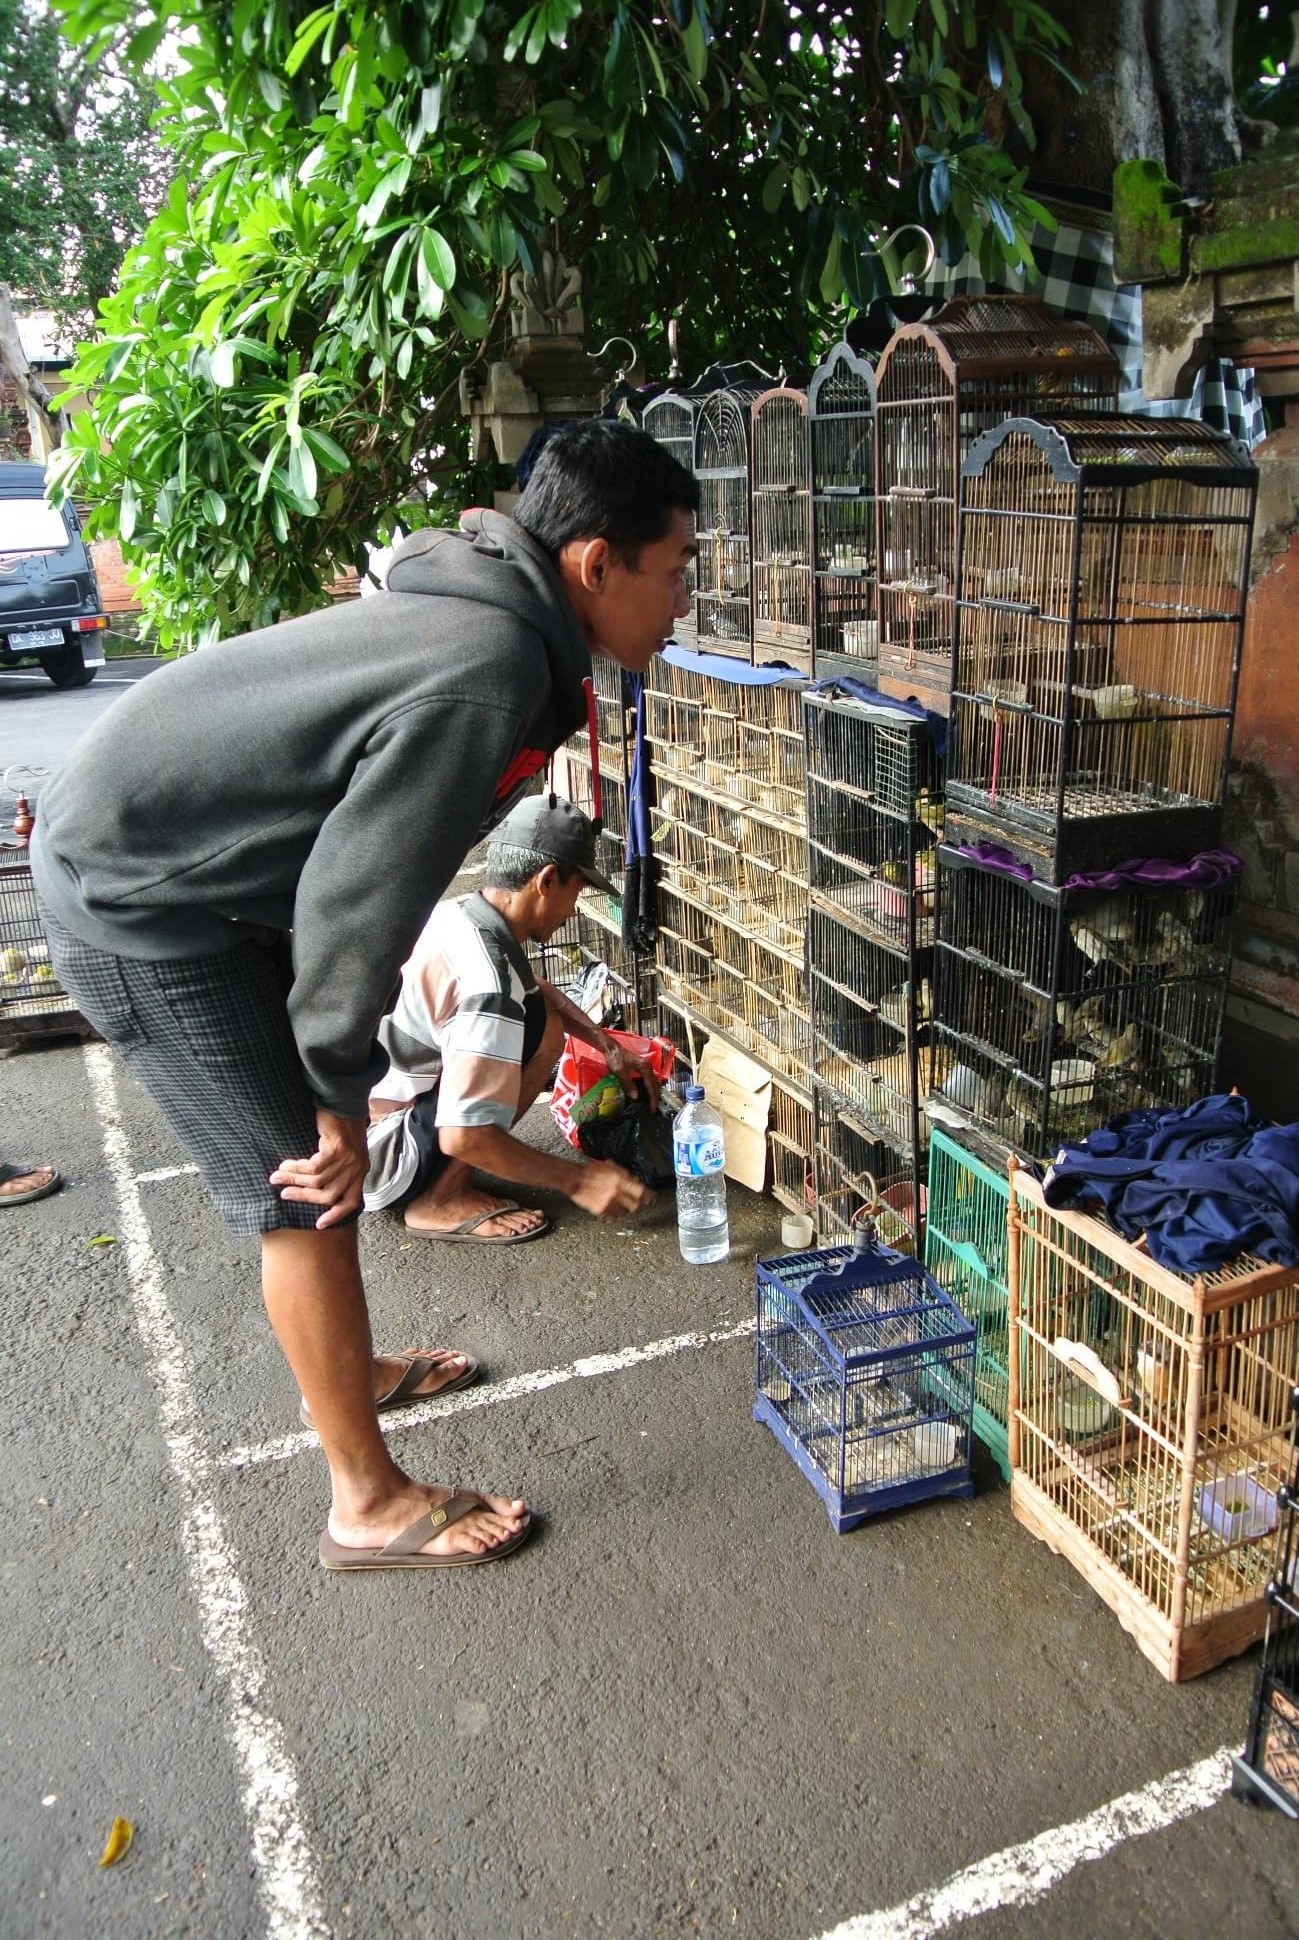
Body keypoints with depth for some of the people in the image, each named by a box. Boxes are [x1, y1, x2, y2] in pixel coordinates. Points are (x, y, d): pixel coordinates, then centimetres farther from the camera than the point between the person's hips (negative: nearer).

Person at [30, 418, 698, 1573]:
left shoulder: (493, 620, 3)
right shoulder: (487, 671, -29)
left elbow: (364, 862, 11)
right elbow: (355, 899, -26)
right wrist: (344, 1094, -12)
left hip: (194, 860, 10)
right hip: (134, 897, -10)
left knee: (321, 1145, 20)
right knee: (306, 1185, -3)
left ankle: (345, 1369, 41)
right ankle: (369, 1503, 13)